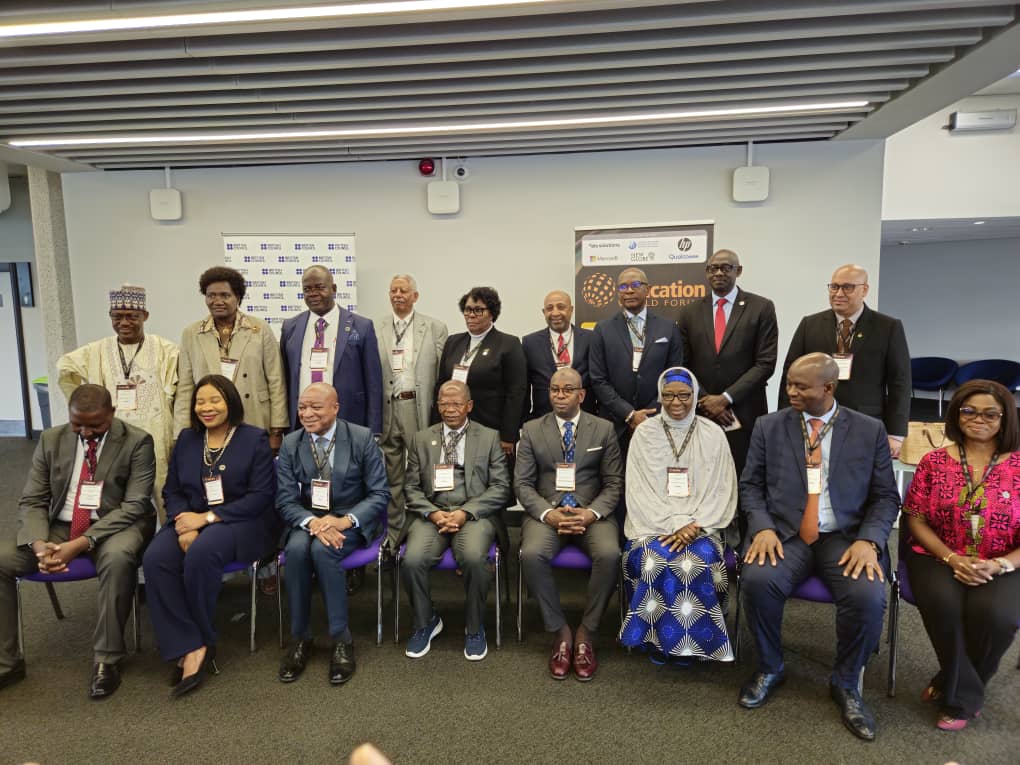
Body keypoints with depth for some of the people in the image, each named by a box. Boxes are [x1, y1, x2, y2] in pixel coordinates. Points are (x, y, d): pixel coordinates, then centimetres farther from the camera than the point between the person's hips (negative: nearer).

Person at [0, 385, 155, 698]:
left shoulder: (137, 441, -10)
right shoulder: (51, 440, 4)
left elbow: (135, 505, -16)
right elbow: (32, 501, 3)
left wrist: (82, 543, -25)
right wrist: (39, 544, -18)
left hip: (116, 525, -5)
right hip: (59, 526, 5)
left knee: (118, 557, -37)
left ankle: (106, 659, -20)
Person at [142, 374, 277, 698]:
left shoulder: (255, 439, -1)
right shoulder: (186, 439, 14)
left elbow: (261, 496, -9)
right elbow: (172, 490, 10)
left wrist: (208, 517, -16)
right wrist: (185, 523, -12)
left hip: (240, 522, -4)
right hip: (191, 519, 5)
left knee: (201, 554, -34)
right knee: (155, 559, -25)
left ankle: (201, 641, -11)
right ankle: (191, 647, -22)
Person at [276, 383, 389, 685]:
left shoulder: (362, 438, -6)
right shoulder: (290, 444, 2)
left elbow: (379, 494, -7)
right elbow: (285, 500, -2)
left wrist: (346, 520, -23)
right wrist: (312, 522, -23)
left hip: (351, 521, -2)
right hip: (307, 521, 3)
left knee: (323, 549, -32)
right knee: (297, 548, -29)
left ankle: (342, 639, -16)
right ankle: (300, 637, -11)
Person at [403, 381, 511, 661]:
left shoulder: (489, 437, 9)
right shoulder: (421, 439, 15)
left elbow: (500, 487, 2)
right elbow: (411, 487, 11)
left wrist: (466, 512, -11)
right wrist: (432, 513, -8)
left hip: (474, 514, -2)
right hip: (431, 513, 2)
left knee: (474, 558, -32)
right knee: (413, 560, -26)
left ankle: (474, 628, -3)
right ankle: (426, 622, 5)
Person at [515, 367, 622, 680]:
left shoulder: (603, 429, 7)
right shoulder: (532, 430, 7)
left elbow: (614, 483, 5)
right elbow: (522, 484, 3)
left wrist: (591, 513, -14)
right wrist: (548, 514, -14)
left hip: (591, 513, 0)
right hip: (546, 512, 0)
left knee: (609, 555, -31)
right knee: (532, 555, -31)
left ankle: (586, 634, -8)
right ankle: (560, 632, -9)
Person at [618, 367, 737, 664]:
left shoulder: (713, 434, 4)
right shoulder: (644, 433, 2)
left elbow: (722, 491, 1)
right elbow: (639, 490, -3)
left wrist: (694, 526, -14)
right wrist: (673, 524, -15)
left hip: (700, 526, 1)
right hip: (653, 523, 0)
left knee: (699, 561, -29)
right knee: (655, 560, -29)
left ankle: (685, 639, -6)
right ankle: (661, 636, -7)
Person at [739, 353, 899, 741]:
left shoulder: (870, 430, 5)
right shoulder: (769, 426, 5)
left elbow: (885, 497, 3)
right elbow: (750, 485, 5)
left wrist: (868, 540, -14)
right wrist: (762, 527, -13)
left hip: (846, 537, 0)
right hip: (784, 533, 0)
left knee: (867, 596, -28)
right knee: (757, 581, -29)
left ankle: (846, 684, 4)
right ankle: (769, 668, 3)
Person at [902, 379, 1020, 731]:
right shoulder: (934, 461, 2)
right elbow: (916, 520, 1)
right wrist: (952, 559, -14)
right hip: (938, 557, 1)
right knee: (943, 604, -31)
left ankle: (952, 689, -1)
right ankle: (966, 695, -2)